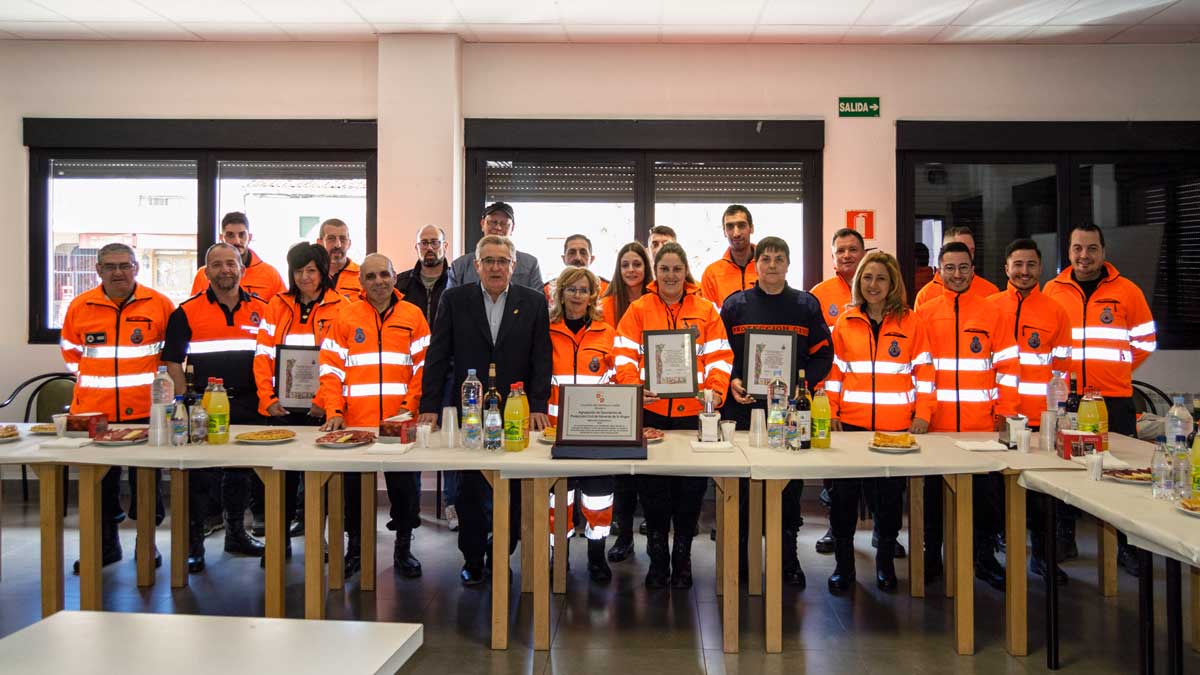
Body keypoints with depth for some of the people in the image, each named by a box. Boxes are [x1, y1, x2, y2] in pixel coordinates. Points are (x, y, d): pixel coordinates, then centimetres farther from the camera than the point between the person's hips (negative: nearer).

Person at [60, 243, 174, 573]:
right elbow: (69, 348, 19)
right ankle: (104, 545, 26)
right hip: (93, 410, 2)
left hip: (144, 409, -2)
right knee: (99, 482, 11)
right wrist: (83, 376, 10)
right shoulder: (79, 306, 4)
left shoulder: (160, 304, -2)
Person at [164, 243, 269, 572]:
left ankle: (236, 534, 29)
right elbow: (173, 362, -1)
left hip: (247, 406, 3)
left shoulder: (261, 309, 6)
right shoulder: (187, 312, -1)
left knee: (241, 474, 14)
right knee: (199, 477, 2)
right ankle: (193, 544, 13)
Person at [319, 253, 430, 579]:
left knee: (405, 487, 7)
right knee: (353, 487, 10)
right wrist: (334, 411, -10)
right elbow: (331, 368, 1)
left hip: (401, 423, 0)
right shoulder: (346, 317, 4)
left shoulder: (412, 315, 4)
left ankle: (403, 548, 22)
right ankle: (355, 547, 25)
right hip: (355, 422, 0)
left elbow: (423, 366, 1)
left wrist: (411, 407, -10)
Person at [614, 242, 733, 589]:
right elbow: (625, 354, -2)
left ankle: (682, 556, 24)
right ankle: (657, 557, 22)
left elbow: (719, 356, 3)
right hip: (650, 411, 0)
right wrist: (633, 387, -19)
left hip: (693, 412, 0)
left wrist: (716, 391, -14)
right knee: (652, 487, 6)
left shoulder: (706, 310, 6)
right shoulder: (639, 309, 4)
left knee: (691, 487, 7)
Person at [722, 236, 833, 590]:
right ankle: (737, 556, 18)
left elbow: (823, 355, 6)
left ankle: (788, 558, 21)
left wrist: (802, 381, -10)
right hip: (743, 406, 0)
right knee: (739, 485, 4)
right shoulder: (735, 305, 6)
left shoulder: (806, 305, 7)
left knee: (790, 487, 7)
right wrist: (732, 382, -9)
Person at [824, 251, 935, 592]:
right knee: (843, 493, 1)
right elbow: (833, 372, 7)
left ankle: (885, 560, 26)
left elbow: (923, 371, 2)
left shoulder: (911, 322, 3)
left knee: (890, 494, 9)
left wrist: (922, 415, -7)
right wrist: (830, 413, -1)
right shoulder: (845, 322, 7)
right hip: (851, 423, 1)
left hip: (898, 426, -1)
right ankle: (843, 562, 16)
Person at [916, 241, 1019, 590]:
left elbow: (1007, 367, 3)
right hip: (936, 424, 0)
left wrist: (1005, 412, -3)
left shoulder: (992, 313, 4)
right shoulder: (924, 313, 5)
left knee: (987, 492, 7)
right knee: (933, 493, 8)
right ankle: (931, 557, 21)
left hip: (983, 424, 0)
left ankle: (985, 557, 22)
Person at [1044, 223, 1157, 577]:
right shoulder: (1053, 290, 5)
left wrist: (1116, 370, 3)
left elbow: (1146, 340, 10)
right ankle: (1064, 538, 21)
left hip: (1114, 399, -1)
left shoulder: (1126, 290, 3)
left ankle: (1127, 545, 12)